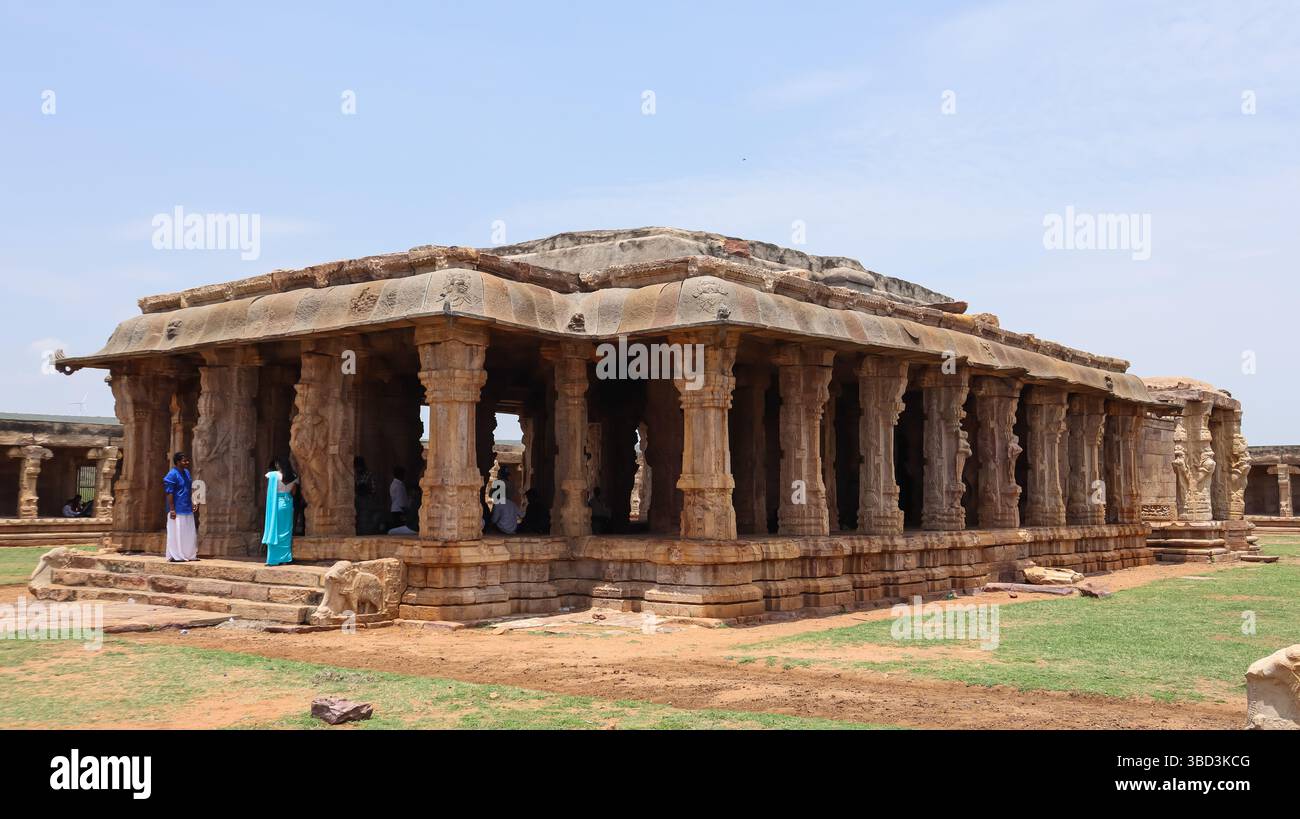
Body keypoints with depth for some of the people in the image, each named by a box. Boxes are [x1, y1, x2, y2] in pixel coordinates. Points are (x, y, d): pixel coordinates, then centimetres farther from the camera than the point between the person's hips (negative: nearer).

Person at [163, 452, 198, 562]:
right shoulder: (172, 475, -14)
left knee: (190, 533, 11)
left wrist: (192, 503, 16)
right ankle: (175, 556, 5)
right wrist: (172, 509, -19)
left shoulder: (186, 472, 11)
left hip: (187, 509, 8)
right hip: (177, 510, -8)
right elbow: (169, 493, -16)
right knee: (176, 532, -2)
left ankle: (189, 555, 19)